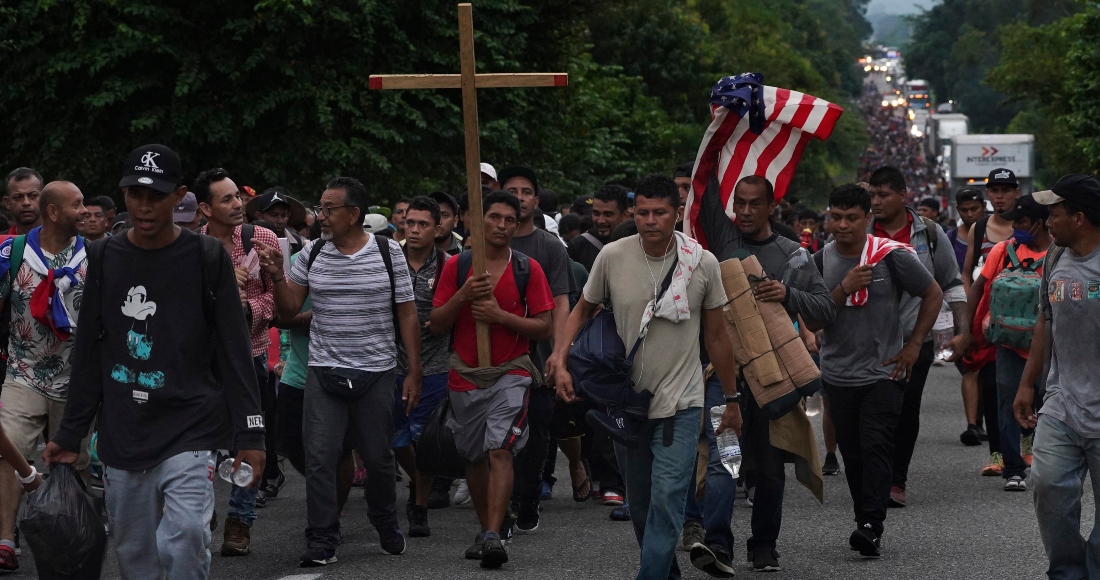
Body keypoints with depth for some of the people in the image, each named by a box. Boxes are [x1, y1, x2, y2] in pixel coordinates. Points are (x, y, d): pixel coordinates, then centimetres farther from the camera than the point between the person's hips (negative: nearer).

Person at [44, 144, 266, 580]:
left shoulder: (207, 258, 0)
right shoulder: (104, 258, 8)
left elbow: (235, 351, 0)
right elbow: (88, 355, 14)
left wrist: (250, 434, -5)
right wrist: (70, 435, 13)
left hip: (190, 430, -3)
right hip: (122, 437, 3)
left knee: (185, 544, -19)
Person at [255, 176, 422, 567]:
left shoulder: (388, 253, -2)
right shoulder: (312, 254, 4)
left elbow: (407, 315, 1)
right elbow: (289, 311, 7)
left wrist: (414, 373, -2)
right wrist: (277, 277, -11)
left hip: (375, 373, -2)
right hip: (323, 372, 2)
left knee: (378, 457, 8)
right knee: (319, 458, -5)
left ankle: (386, 524, 32)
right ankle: (322, 542, 1)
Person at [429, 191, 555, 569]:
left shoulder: (528, 269, 0)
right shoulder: (457, 266, 5)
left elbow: (545, 327, -2)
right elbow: (436, 326, 4)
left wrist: (500, 315, -14)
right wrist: (462, 297, -13)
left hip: (511, 373, -3)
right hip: (466, 375, 3)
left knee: (499, 450, -18)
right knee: (475, 457, 11)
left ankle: (494, 536, -24)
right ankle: (485, 530, 26)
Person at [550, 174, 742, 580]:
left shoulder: (702, 263, -5)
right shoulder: (612, 257, -5)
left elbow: (716, 336, 5)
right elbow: (584, 310, 11)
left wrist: (732, 399, 10)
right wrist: (561, 361, -3)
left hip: (680, 403, -2)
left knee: (667, 497, -15)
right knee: (640, 505, 13)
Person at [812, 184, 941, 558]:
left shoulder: (892, 256, -7)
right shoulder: (820, 261, 1)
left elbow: (933, 294, 4)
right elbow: (812, 321, -3)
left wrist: (914, 345, -1)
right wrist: (844, 289, -17)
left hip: (884, 373, -3)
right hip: (838, 373, 4)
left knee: (876, 447, -14)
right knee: (852, 453, 7)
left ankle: (871, 527, -20)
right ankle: (866, 524, 17)